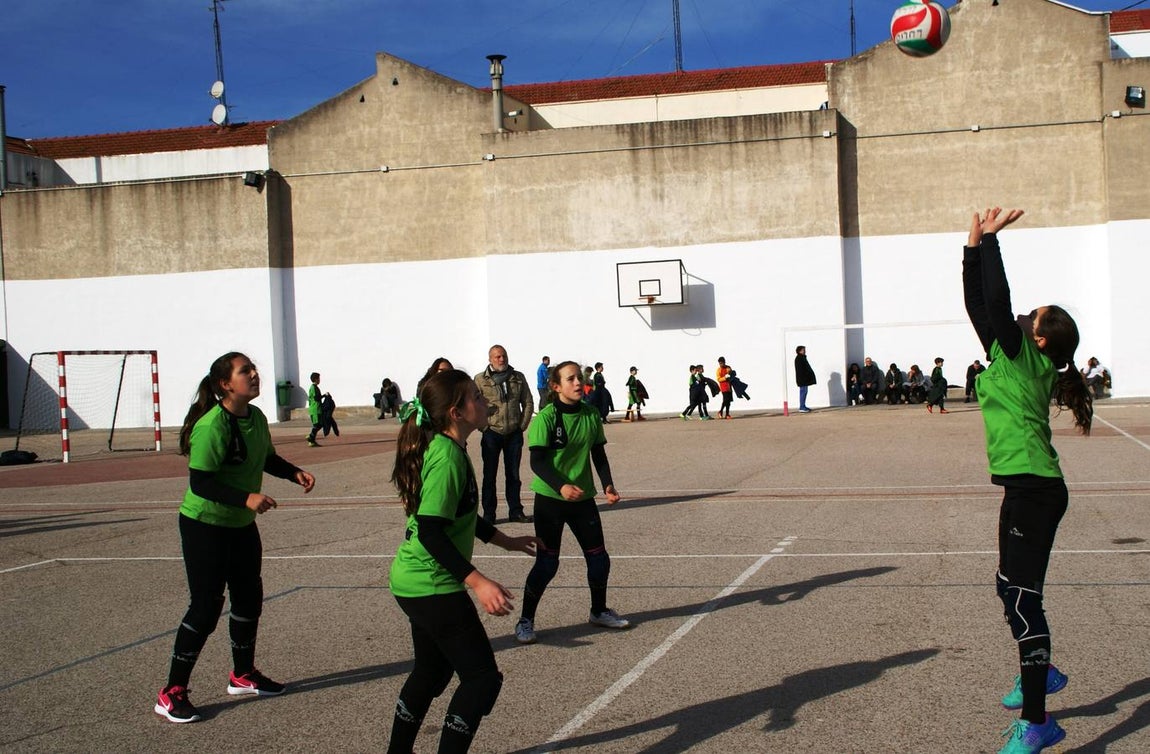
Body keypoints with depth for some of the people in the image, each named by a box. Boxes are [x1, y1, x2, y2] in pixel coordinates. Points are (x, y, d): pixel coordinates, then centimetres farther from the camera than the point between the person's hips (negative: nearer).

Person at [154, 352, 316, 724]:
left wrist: (295, 473, 0)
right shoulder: (212, 425, -25)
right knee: (206, 608, -6)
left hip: (241, 525, 8)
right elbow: (200, 483, -29)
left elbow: (267, 458, 17)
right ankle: (172, 694, 6)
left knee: (250, 598, 16)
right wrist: (246, 498, -38)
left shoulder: (255, 417, 0)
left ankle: (243, 675, 35)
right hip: (204, 526, -8)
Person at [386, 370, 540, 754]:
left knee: (433, 670, 23)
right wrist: (478, 582, -31)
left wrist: (505, 540, 29)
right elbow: (431, 531, -27)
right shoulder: (447, 456, -23)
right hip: (433, 585, -10)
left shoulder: (444, 448, 7)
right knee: (482, 676, -4)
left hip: (414, 582, 10)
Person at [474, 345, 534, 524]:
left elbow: (528, 403, 9)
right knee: (489, 475, 2)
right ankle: (488, 514, 7)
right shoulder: (480, 380, -3)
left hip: (514, 434, 3)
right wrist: (484, 427, -8)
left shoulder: (518, 378, 7)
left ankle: (515, 511, 18)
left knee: (513, 475, 10)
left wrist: (522, 426, 2)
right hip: (491, 434, -3)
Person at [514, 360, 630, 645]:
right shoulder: (546, 418, -14)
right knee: (547, 563, -3)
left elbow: (599, 456, 10)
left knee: (599, 557, 9)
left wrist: (608, 485, -5)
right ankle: (525, 620, 14)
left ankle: (599, 611, 32)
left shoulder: (591, 415, 2)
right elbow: (537, 461, -18)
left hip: (583, 497, 5)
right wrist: (561, 486, -32)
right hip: (550, 498, -5)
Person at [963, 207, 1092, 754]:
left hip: (1034, 491, -10)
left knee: (1021, 598, -10)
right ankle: (1039, 673, 42)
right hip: (1025, 488, 10)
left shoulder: (1025, 358, -10)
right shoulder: (1012, 358, 12)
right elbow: (979, 305, 14)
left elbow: (997, 302, -19)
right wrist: (975, 247, 11)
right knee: (1011, 588, 23)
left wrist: (989, 239, -11)